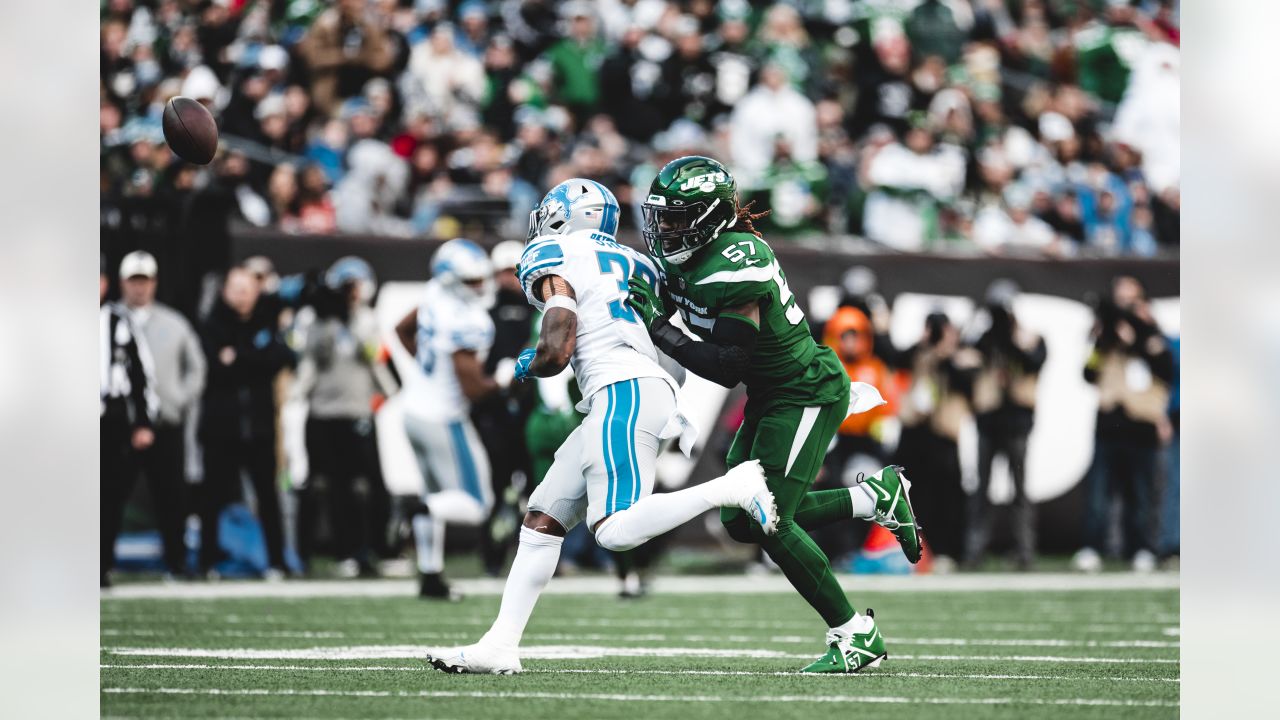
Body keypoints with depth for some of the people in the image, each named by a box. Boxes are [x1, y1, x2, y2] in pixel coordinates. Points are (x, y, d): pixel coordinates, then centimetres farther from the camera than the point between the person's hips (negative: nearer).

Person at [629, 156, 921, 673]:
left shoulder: (737, 267, -28)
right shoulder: (681, 260, -1)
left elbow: (728, 367, -29)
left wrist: (660, 330, -30)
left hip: (807, 394, -10)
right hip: (770, 396, 10)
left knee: (767, 521, -15)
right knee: (741, 520, 7)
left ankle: (856, 636, -3)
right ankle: (876, 499, 19)